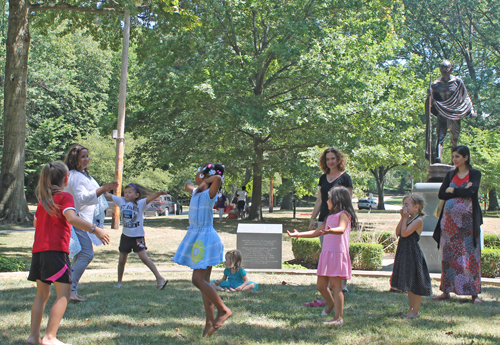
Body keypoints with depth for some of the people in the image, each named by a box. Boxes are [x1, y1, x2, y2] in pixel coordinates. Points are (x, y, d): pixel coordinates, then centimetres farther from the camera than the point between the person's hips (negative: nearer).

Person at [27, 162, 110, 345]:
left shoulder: (43, 199, 18)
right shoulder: (64, 196, -3)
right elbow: (71, 218, -21)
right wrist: (95, 229, -25)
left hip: (38, 250, 8)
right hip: (56, 249, -8)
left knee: (42, 294, 15)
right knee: (63, 293, -8)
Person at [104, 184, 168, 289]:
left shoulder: (140, 203, -9)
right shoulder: (121, 201, 3)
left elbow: (150, 198, -27)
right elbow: (107, 195, 8)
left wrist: (158, 193, -44)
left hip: (138, 236, -5)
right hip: (125, 236, 5)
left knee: (143, 257, -13)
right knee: (122, 260, 11)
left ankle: (160, 278, -8)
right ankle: (119, 282, 28)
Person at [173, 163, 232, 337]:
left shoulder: (209, 194, -12)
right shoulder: (196, 193, 13)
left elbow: (218, 178, -33)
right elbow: (188, 186, 38)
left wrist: (205, 181, -18)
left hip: (206, 238, -9)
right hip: (197, 238, 9)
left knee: (198, 280, -13)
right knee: (203, 281, 9)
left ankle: (223, 310, -2)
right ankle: (210, 321, 13)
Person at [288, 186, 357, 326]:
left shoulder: (344, 214, -6)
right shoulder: (330, 216, 21)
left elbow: (341, 229, -27)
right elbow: (316, 232, 28)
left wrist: (330, 230, -48)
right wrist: (299, 234, 25)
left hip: (338, 253, -9)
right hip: (326, 253, 9)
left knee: (335, 285, -9)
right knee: (321, 285, 13)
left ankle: (339, 317, -6)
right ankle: (331, 304, 39)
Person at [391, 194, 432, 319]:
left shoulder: (418, 220, -13)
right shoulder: (408, 219, 13)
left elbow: (404, 233, -21)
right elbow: (398, 233, 6)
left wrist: (405, 218, -13)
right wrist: (402, 218, 3)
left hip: (413, 254, -9)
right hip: (404, 253, 9)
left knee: (415, 284, -1)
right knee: (408, 284, 15)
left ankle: (416, 310, 6)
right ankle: (411, 308, 25)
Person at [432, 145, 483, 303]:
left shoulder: (475, 174, 1)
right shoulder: (450, 175, 13)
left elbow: (472, 191, -16)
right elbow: (441, 194, 1)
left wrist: (452, 191, -5)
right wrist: (462, 192, -9)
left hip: (468, 220, -4)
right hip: (450, 219, 4)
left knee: (470, 255, -3)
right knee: (448, 255, 4)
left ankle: (474, 293, 1)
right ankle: (446, 291, 9)